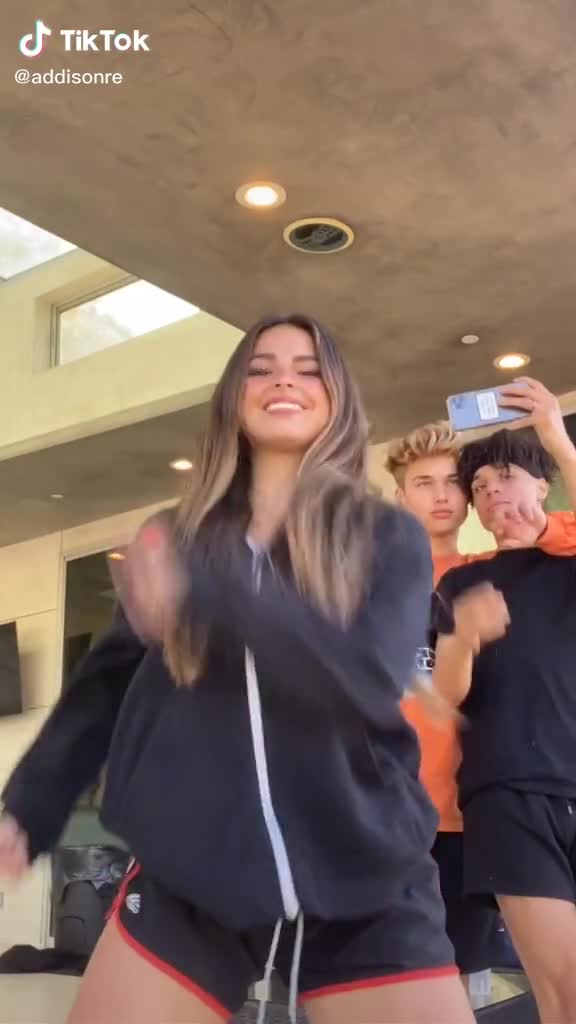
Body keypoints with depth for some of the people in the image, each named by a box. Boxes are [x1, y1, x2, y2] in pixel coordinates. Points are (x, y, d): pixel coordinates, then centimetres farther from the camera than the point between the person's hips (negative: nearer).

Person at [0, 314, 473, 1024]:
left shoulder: (388, 537, 1)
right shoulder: (177, 540, 9)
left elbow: (373, 677, -17)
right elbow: (107, 682, 14)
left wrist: (204, 593, -26)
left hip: (364, 886, -1)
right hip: (190, 875, 2)